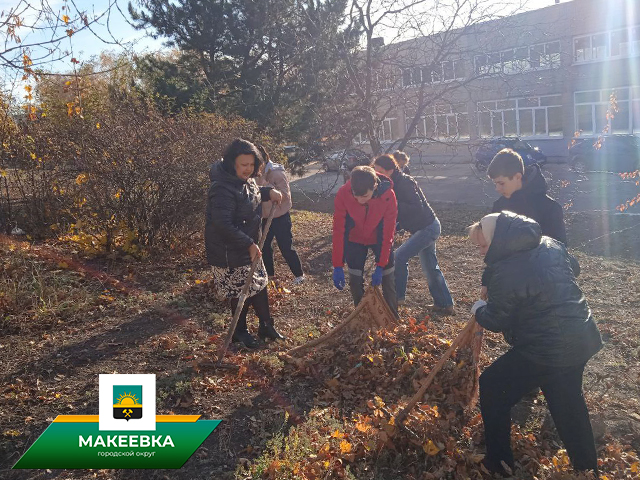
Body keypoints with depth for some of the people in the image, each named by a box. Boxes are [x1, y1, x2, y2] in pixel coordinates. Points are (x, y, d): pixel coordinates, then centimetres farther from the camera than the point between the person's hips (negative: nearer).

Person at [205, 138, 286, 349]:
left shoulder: (245, 180, 2)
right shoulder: (223, 189, -28)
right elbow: (223, 225, -33)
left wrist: (268, 191, 5)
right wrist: (249, 244, -29)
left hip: (249, 246, 9)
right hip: (230, 253, -9)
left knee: (260, 284, 17)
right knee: (242, 292, 5)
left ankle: (266, 326, 34)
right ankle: (239, 332, 29)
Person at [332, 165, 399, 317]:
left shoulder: (388, 195, -31)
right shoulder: (343, 194, -30)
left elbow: (388, 233, -24)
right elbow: (339, 230, -24)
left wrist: (380, 266, -25)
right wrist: (337, 266, -25)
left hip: (380, 240, -1)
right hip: (355, 240, 1)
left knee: (388, 279, 0)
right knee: (355, 280, 2)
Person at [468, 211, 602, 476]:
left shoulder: (507, 272, -22)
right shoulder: (551, 245, 2)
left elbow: (496, 321, -12)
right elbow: (573, 269, 21)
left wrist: (478, 309, 8)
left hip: (546, 351, -8)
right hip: (581, 340, 9)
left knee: (492, 386, 8)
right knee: (569, 403, 27)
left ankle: (498, 464, 18)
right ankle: (586, 466, 44)